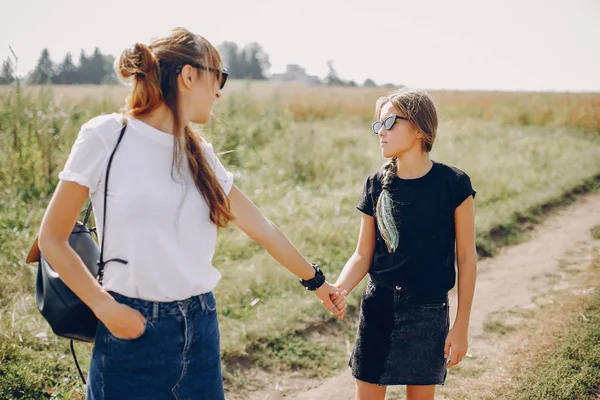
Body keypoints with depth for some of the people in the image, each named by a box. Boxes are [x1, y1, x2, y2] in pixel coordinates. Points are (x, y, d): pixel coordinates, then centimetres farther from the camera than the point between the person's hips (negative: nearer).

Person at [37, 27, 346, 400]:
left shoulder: (200, 154, 7)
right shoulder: (106, 136, -9)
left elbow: (262, 228, 15)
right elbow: (52, 237, -5)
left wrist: (316, 280, 22)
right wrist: (105, 307, -13)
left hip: (200, 327, 5)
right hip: (133, 328, -5)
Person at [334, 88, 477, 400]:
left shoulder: (453, 184, -10)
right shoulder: (376, 184, -1)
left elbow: (466, 257, -4)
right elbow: (363, 255, 2)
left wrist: (461, 326, -4)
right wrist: (339, 288, -19)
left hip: (428, 312, -2)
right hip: (378, 306, 2)